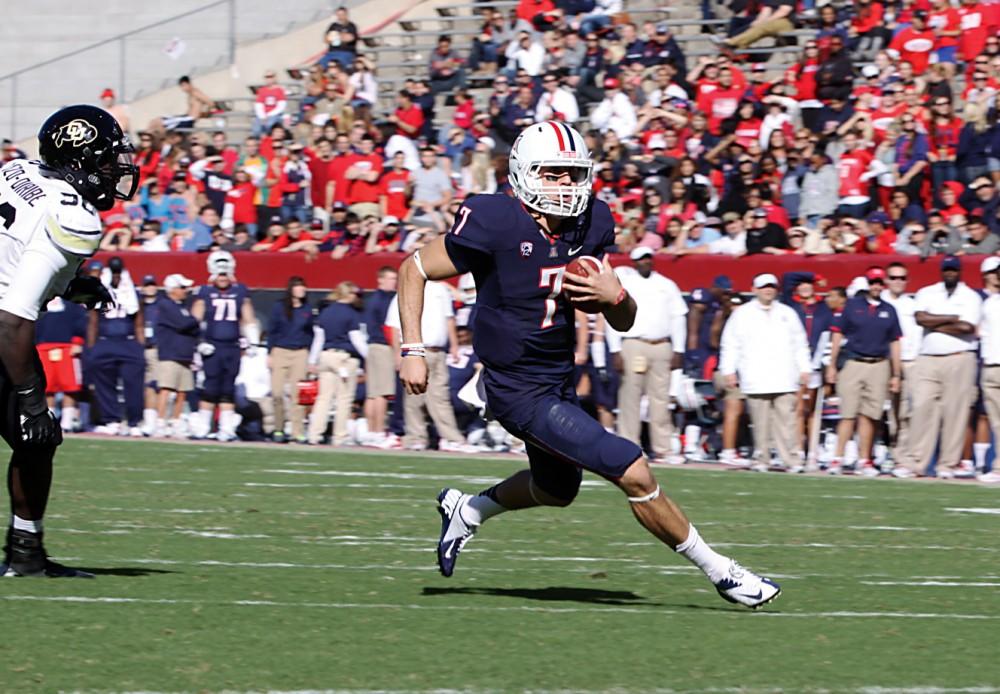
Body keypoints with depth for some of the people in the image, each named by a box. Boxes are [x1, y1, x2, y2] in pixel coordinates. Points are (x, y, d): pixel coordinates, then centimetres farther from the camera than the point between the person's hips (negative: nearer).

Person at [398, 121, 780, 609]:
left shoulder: (590, 226, -2)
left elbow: (624, 322, 4)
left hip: (558, 381, 8)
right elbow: (414, 270, -10)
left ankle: (466, 511, 49)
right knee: (634, 474, -10)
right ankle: (719, 572, 3)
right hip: (518, 391, -8)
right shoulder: (496, 225, -21)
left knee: (556, 491, 29)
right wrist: (413, 352, -15)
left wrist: (614, 295, -19)